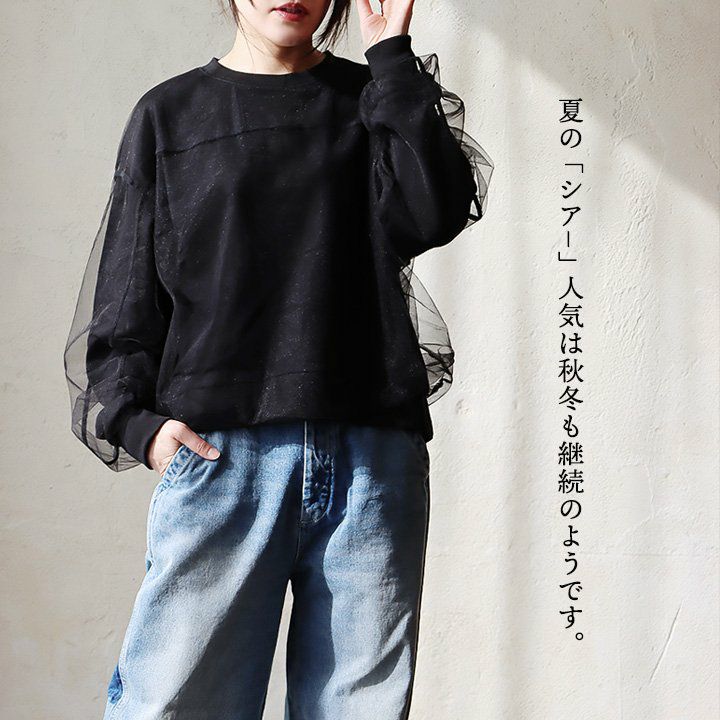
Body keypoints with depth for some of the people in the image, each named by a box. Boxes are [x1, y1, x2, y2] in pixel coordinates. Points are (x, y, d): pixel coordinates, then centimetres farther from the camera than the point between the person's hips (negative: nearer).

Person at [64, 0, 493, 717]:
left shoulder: (376, 100, 17)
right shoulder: (168, 114, 15)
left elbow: (434, 214, -3)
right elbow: (123, 296, 11)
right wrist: (134, 418, -4)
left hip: (374, 453, 1)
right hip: (218, 449, 0)